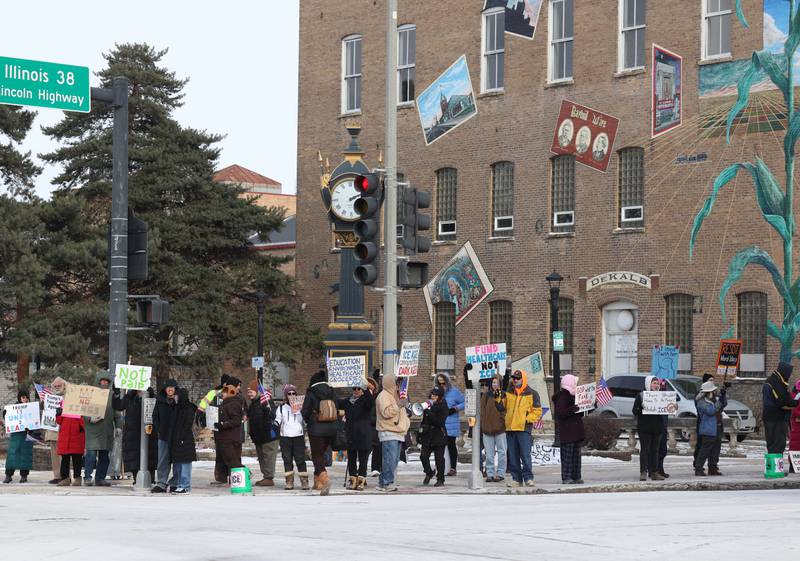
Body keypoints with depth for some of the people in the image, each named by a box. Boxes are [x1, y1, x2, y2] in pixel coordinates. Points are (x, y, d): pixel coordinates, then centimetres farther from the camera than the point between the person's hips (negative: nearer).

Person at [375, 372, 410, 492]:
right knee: (390, 459, -14)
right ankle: (388, 483, -13)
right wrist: (399, 405, -21)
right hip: (388, 433, -10)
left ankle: (383, 483, 13)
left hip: (397, 432, 10)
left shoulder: (394, 395, 23)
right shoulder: (383, 396, -8)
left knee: (394, 459, 9)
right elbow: (386, 412, -21)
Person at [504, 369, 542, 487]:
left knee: (525, 455, -10)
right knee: (513, 456, 5)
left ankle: (528, 478, -5)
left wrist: (527, 419, -9)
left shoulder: (531, 394, 3)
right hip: (510, 428, 5)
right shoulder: (508, 393, 15)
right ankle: (516, 478, 10)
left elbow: (537, 411, 2)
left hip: (524, 429, -4)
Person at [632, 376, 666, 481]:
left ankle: (654, 472, 9)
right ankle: (643, 472, -7)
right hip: (645, 428, -4)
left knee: (655, 450, 6)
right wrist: (642, 408, -24)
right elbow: (635, 411, -5)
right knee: (645, 450, -7)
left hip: (657, 427, 4)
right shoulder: (641, 395, 0)